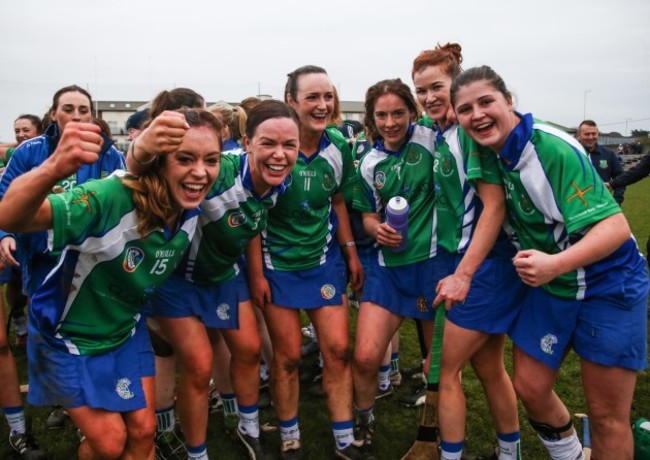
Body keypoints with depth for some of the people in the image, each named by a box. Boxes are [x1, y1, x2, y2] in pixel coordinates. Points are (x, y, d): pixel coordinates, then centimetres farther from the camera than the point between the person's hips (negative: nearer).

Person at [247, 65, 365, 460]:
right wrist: (256, 273, -12)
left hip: (325, 259, 4)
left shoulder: (339, 146, -4)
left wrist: (351, 252, 8)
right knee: (288, 356, 4)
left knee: (338, 349, 2)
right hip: (278, 264, -3)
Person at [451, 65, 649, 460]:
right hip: (548, 288, 6)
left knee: (608, 415, 3)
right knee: (530, 388, 10)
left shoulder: (553, 149, -25)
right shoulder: (492, 152, -5)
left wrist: (555, 264, -44)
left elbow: (615, 226, -29)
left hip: (608, 286, -6)